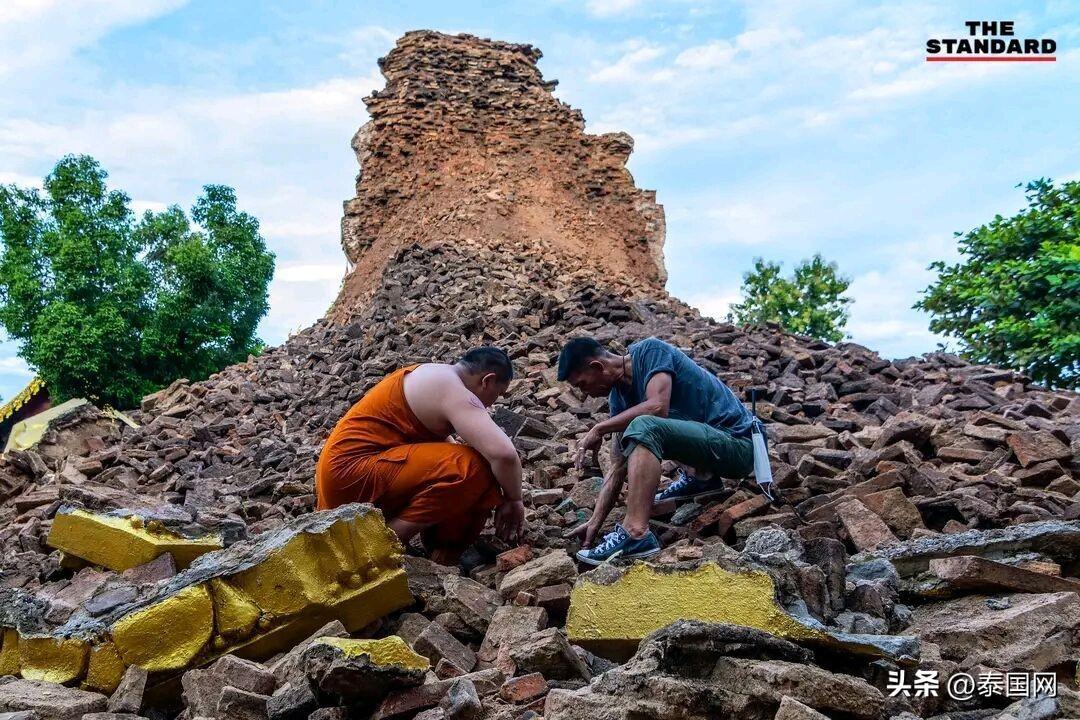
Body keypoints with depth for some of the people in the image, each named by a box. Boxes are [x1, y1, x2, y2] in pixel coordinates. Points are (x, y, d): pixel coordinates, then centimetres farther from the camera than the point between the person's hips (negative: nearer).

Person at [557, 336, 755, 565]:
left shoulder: (649, 351, -13)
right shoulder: (619, 395, 6)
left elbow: (658, 406, -30)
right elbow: (618, 469, 6)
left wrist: (598, 429, -20)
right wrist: (594, 524, 2)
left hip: (738, 444, -9)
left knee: (643, 427, -30)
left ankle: (636, 534, -30)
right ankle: (700, 476, 14)